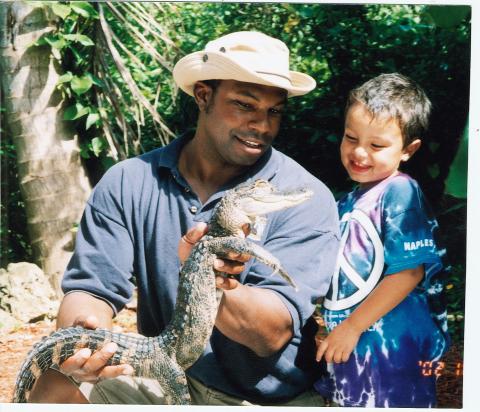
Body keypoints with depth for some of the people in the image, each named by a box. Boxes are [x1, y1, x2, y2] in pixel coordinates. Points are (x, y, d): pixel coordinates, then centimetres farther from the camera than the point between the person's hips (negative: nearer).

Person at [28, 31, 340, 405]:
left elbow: (272, 335, -19)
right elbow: (91, 289, -7)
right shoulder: (129, 182, -3)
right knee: (57, 387, -20)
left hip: (276, 398, -2)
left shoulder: (306, 200, -12)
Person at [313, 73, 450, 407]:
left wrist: (352, 327, -16)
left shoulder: (400, 192, -15)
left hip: (392, 346, -8)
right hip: (349, 343, 8)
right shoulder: (350, 201, 11)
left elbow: (409, 271, -20)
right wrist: (332, 326, 10)